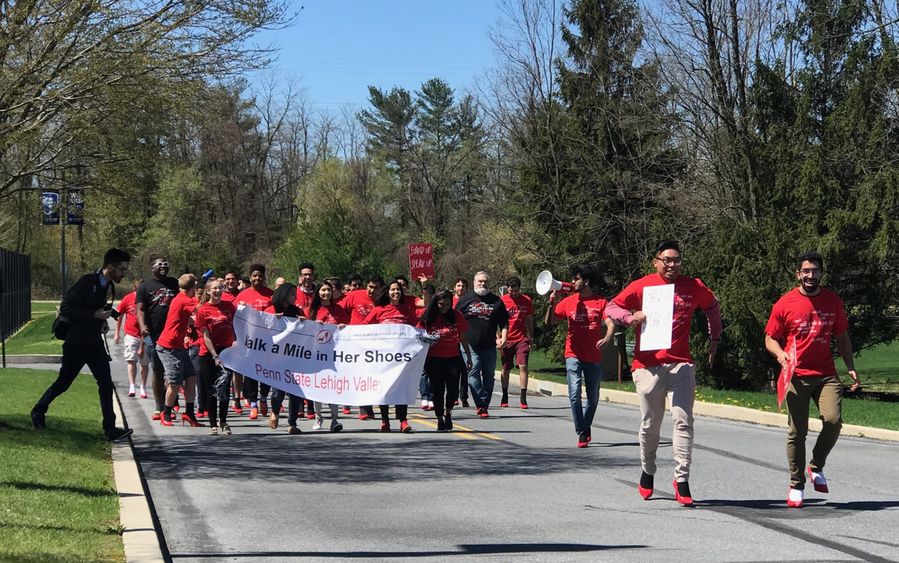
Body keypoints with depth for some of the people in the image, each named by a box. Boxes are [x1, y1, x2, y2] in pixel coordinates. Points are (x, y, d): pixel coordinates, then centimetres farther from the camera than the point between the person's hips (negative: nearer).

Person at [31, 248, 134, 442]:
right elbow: (65, 308, -22)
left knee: (106, 385, -3)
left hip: (94, 342, 7)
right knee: (63, 382, 6)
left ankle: (110, 429, -2)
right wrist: (95, 314, -24)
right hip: (76, 343, -7)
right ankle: (38, 411, 29)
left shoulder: (109, 287, 6)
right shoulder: (87, 282, -18)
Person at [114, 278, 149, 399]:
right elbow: (120, 315, 9)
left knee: (145, 363, 8)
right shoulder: (127, 299, -3)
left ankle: (143, 388, 21)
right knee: (131, 360, -14)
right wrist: (117, 333, 9)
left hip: (145, 335, 1)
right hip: (131, 335, 0)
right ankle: (132, 387, -18)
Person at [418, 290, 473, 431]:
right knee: (437, 390, 2)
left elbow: (463, 338, 11)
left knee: (453, 389, -4)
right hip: (434, 359, -1)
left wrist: (468, 356, 12)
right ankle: (440, 419, 12)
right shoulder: (428, 318, 0)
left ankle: (448, 413, 22)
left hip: (452, 358, 1)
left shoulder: (456, 316, 4)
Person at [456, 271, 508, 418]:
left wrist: (503, 337, -1)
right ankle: (481, 405, -18)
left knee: (489, 376, 5)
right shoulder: (465, 300, 8)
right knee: (473, 373, -15)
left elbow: (504, 322, 14)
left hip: (490, 346, 2)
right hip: (470, 346, -2)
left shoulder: (496, 301, 12)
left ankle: (484, 406, 12)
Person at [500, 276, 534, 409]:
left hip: (522, 339, 0)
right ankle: (504, 397, 20)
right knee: (505, 369, 7)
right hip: (507, 340, 0)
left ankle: (523, 398, -10)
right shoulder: (502, 301, -1)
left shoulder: (527, 301, 4)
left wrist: (531, 338, 12)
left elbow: (530, 320, 13)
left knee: (523, 366, -12)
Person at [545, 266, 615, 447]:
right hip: (574, 355, 0)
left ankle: (586, 428, 34)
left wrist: (606, 339, -30)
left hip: (594, 357, 0)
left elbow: (610, 324, -10)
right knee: (574, 395, -15)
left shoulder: (601, 302, 0)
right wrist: (552, 303, -8)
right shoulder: (568, 301, 5)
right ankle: (582, 434, -9)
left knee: (593, 398, 12)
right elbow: (549, 322, 8)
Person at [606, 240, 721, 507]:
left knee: (683, 421, -8)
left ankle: (682, 480, -7)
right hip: (648, 365, -1)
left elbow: (712, 307, 26)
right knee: (650, 423, 8)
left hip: (681, 365, 1)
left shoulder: (694, 287, 8)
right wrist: (631, 317, -14)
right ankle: (647, 472, 29)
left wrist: (715, 339, 21)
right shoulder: (642, 286, 1)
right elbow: (611, 307, 5)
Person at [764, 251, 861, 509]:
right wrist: (780, 354, -16)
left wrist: (851, 367, 9)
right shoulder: (785, 304, -1)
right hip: (796, 376, -2)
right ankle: (796, 485, 11)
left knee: (833, 420, -16)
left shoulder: (833, 302, 7)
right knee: (797, 431, -2)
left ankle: (816, 467, 9)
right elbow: (770, 338, 5)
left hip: (826, 374, 2)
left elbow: (842, 337, 17)